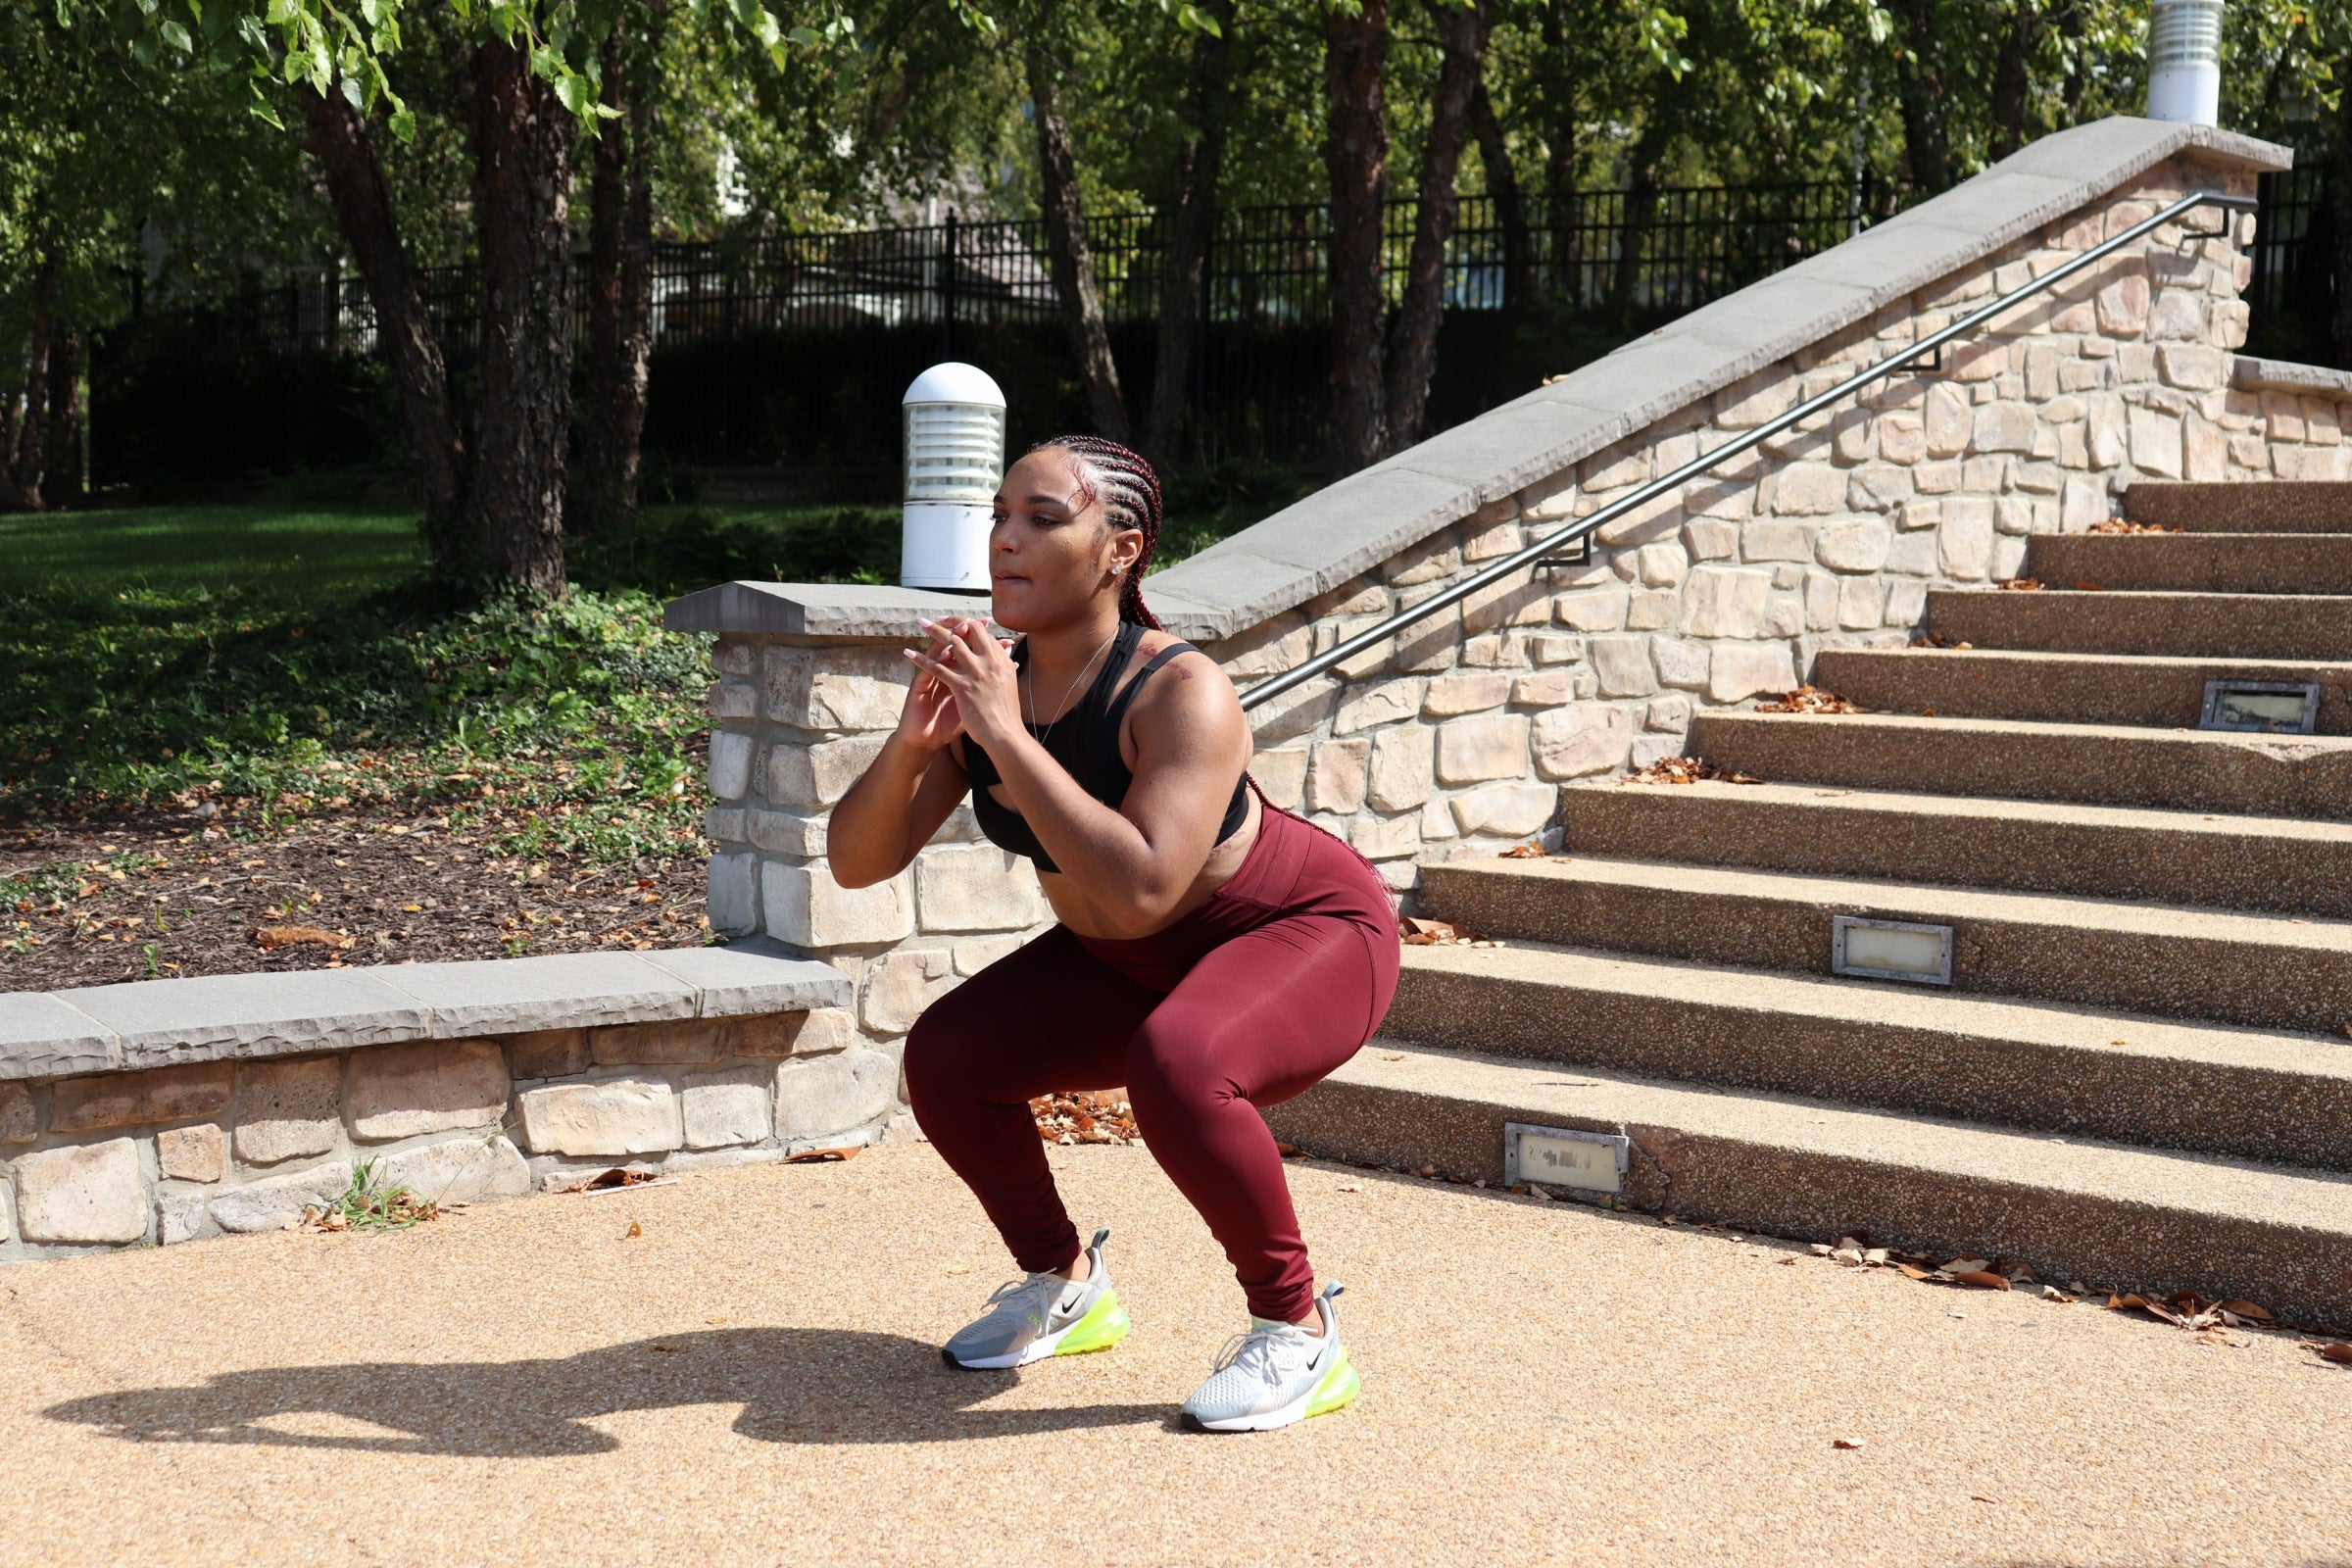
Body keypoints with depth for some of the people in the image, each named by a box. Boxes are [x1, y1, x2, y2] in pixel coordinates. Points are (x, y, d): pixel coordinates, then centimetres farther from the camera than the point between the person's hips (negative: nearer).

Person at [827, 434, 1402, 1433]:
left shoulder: (1180, 693, -32)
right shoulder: (985, 685, -12)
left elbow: (1140, 889, -44)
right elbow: (856, 862, -12)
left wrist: (1006, 735, -41)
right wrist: (913, 740, -30)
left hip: (1309, 937, -7)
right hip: (1132, 964, 7)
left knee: (1175, 1066, -36)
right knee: (947, 1058, -8)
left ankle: (1299, 1330, -14)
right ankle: (1062, 1286, 16)